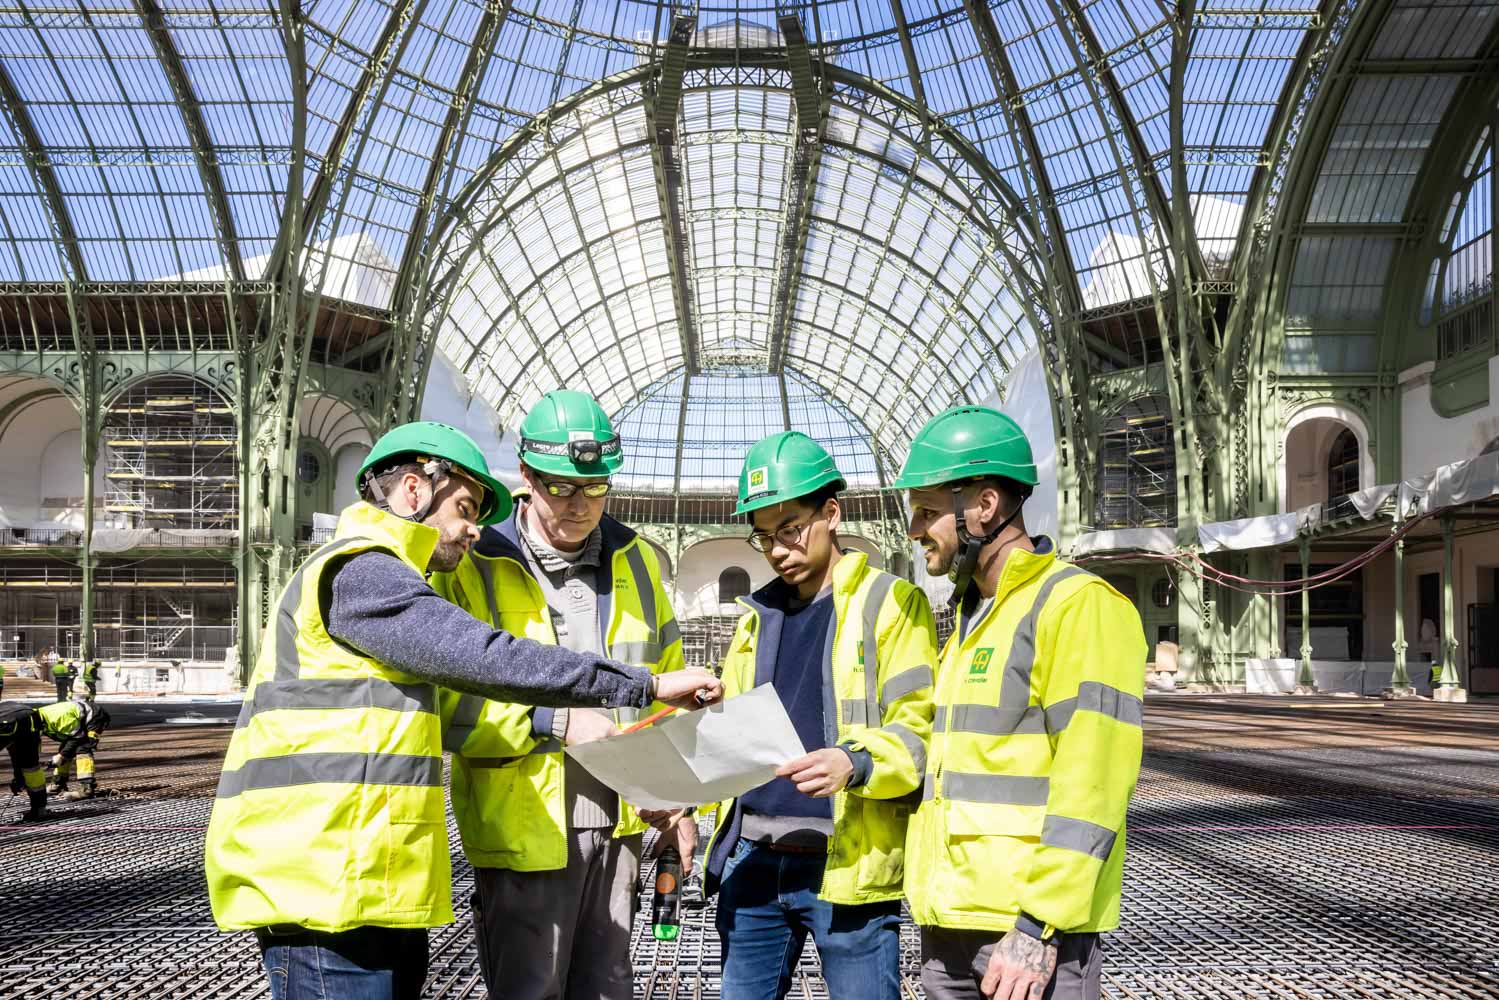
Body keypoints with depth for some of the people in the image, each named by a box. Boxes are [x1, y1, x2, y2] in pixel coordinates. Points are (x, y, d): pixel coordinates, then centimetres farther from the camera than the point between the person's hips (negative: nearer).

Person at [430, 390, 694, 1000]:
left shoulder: (635, 562, 8)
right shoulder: (473, 569, -8)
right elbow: (444, 706, -14)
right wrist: (553, 722, -22)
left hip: (617, 820, 5)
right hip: (525, 828, -5)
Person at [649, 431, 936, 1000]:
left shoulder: (891, 603, -2)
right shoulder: (757, 615, 17)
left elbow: (919, 727, -9)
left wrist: (855, 764, -27)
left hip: (847, 864, -5)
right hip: (752, 859, 6)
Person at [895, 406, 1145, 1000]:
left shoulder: (1078, 605, -11)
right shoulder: (971, 617, 17)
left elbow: (1089, 787, -18)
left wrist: (1039, 927, -21)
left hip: (1029, 930, -8)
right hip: (948, 926, 8)